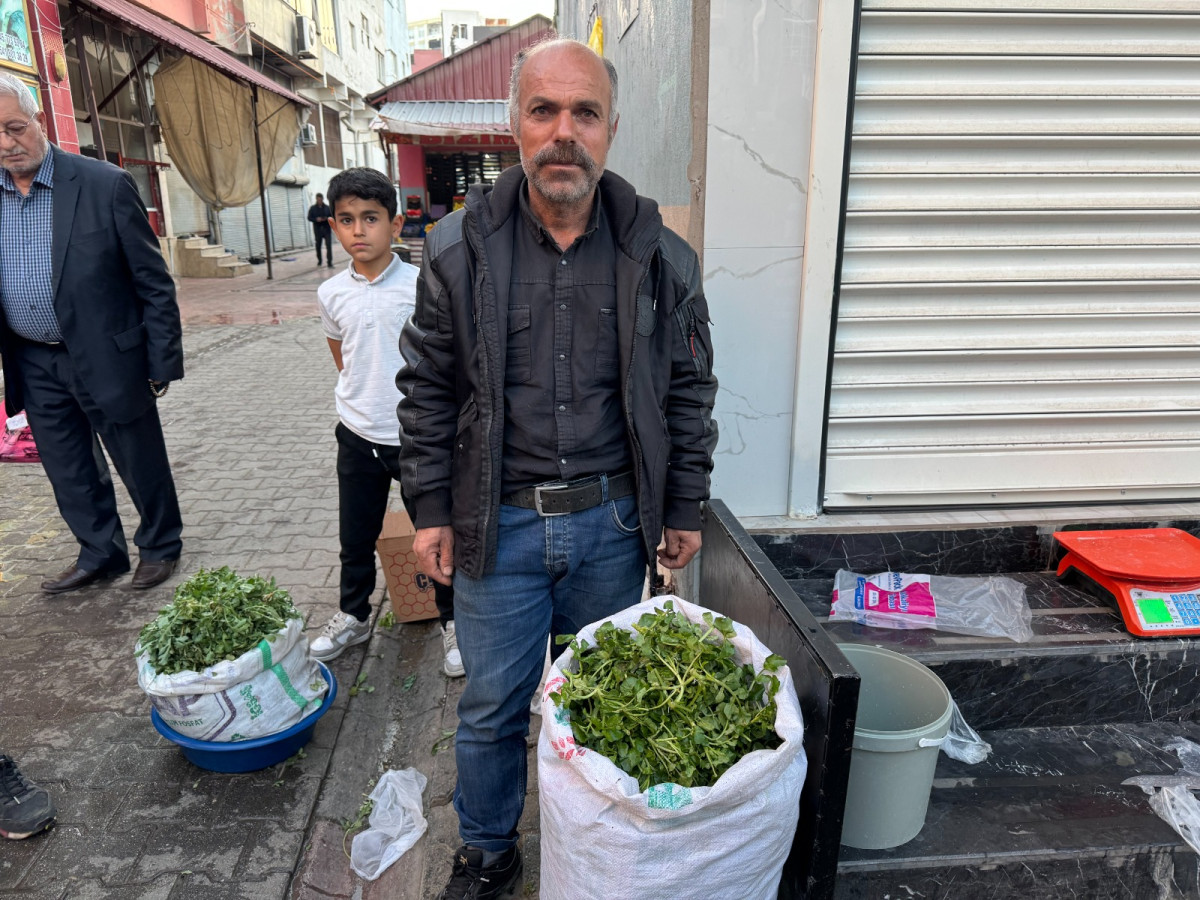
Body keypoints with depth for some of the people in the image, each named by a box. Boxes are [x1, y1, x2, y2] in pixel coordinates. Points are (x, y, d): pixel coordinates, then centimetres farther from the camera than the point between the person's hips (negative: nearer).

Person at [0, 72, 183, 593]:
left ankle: (160, 546, 31)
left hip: (107, 358, -4)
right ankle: (101, 554, 33)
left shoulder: (104, 185, -11)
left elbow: (153, 281, -9)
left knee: (140, 462, 9)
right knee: (69, 472, 15)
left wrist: (162, 363, -11)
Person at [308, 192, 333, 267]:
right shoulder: (312, 208, 4)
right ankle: (319, 260, 28)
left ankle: (329, 262, -14)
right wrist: (316, 219, -15)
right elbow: (309, 218, 3)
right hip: (317, 229, 1)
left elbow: (332, 217, 8)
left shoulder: (327, 208, 4)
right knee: (318, 246, 10)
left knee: (329, 245, -12)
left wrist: (327, 218, -14)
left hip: (326, 229, -1)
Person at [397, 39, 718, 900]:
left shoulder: (659, 256, -2)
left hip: (613, 521, 1)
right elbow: (429, 389, 2)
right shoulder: (460, 248, -4)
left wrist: (685, 509, 4)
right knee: (491, 707, 13)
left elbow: (690, 392, 4)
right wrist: (432, 509, 1)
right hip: (500, 522, 0)